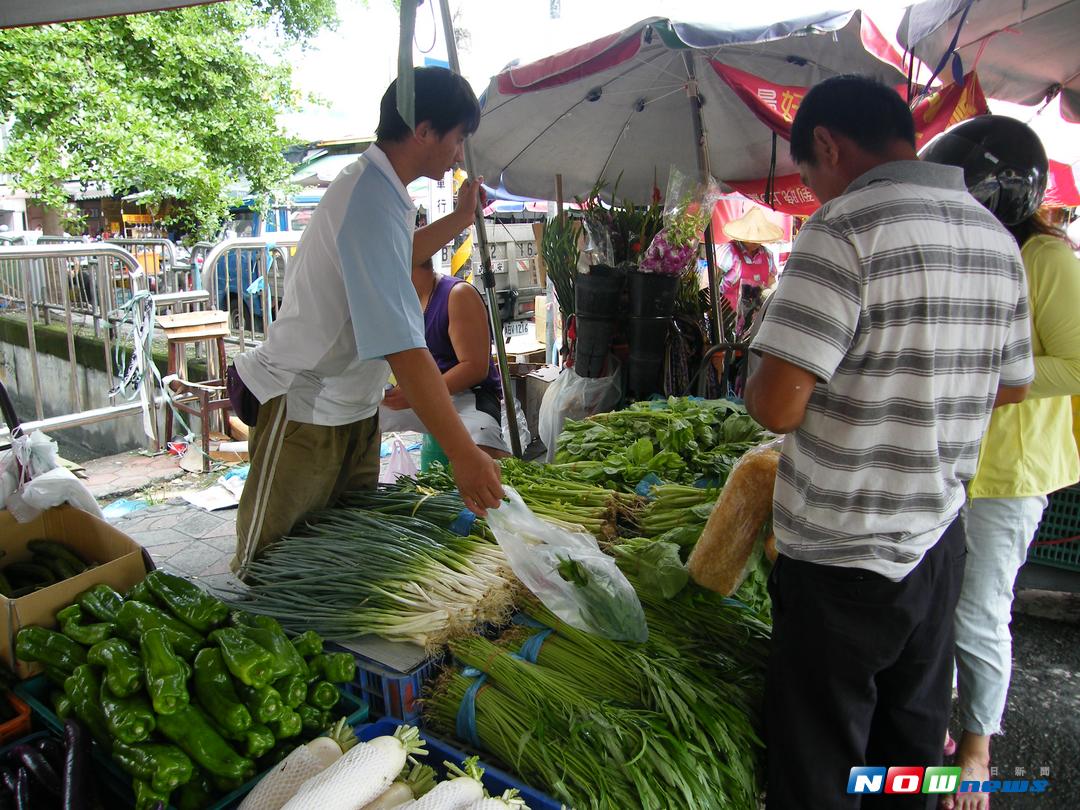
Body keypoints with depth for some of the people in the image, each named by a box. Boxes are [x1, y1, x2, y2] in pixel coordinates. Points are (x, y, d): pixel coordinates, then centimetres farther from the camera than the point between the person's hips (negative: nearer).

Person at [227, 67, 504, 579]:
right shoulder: (370, 202, -25)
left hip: (353, 407, 10)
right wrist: (462, 453, -37)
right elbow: (403, 346, -35)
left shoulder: (379, 188, 8)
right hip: (305, 408, -10)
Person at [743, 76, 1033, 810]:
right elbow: (1011, 387, 17)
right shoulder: (998, 238, 7)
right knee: (910, 751, 25)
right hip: (940, 542, 8)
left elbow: (777, 407, -24)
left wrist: (756, 379, -3)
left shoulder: (845, 227, -18)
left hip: (840, 556, -7)